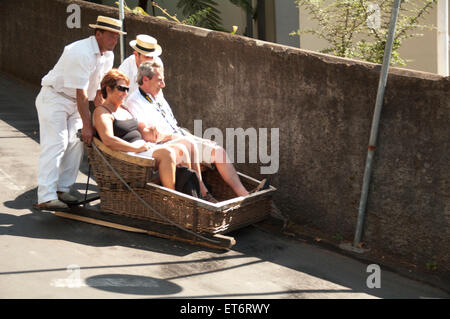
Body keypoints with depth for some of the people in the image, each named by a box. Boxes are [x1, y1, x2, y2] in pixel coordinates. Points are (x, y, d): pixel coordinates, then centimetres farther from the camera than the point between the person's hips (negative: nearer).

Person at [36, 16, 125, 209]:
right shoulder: (82, 53, -27)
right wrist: (87, 125, -24)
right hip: (54, 97, -9)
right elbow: (81, 93, -27)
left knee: (75, 144, 1)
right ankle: (46, 197, -17)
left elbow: (100, 87, 9)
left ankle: (62, 189, 10)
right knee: (55, 144, -15)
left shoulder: (107, 55, 2)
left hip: (74, 102, 9)